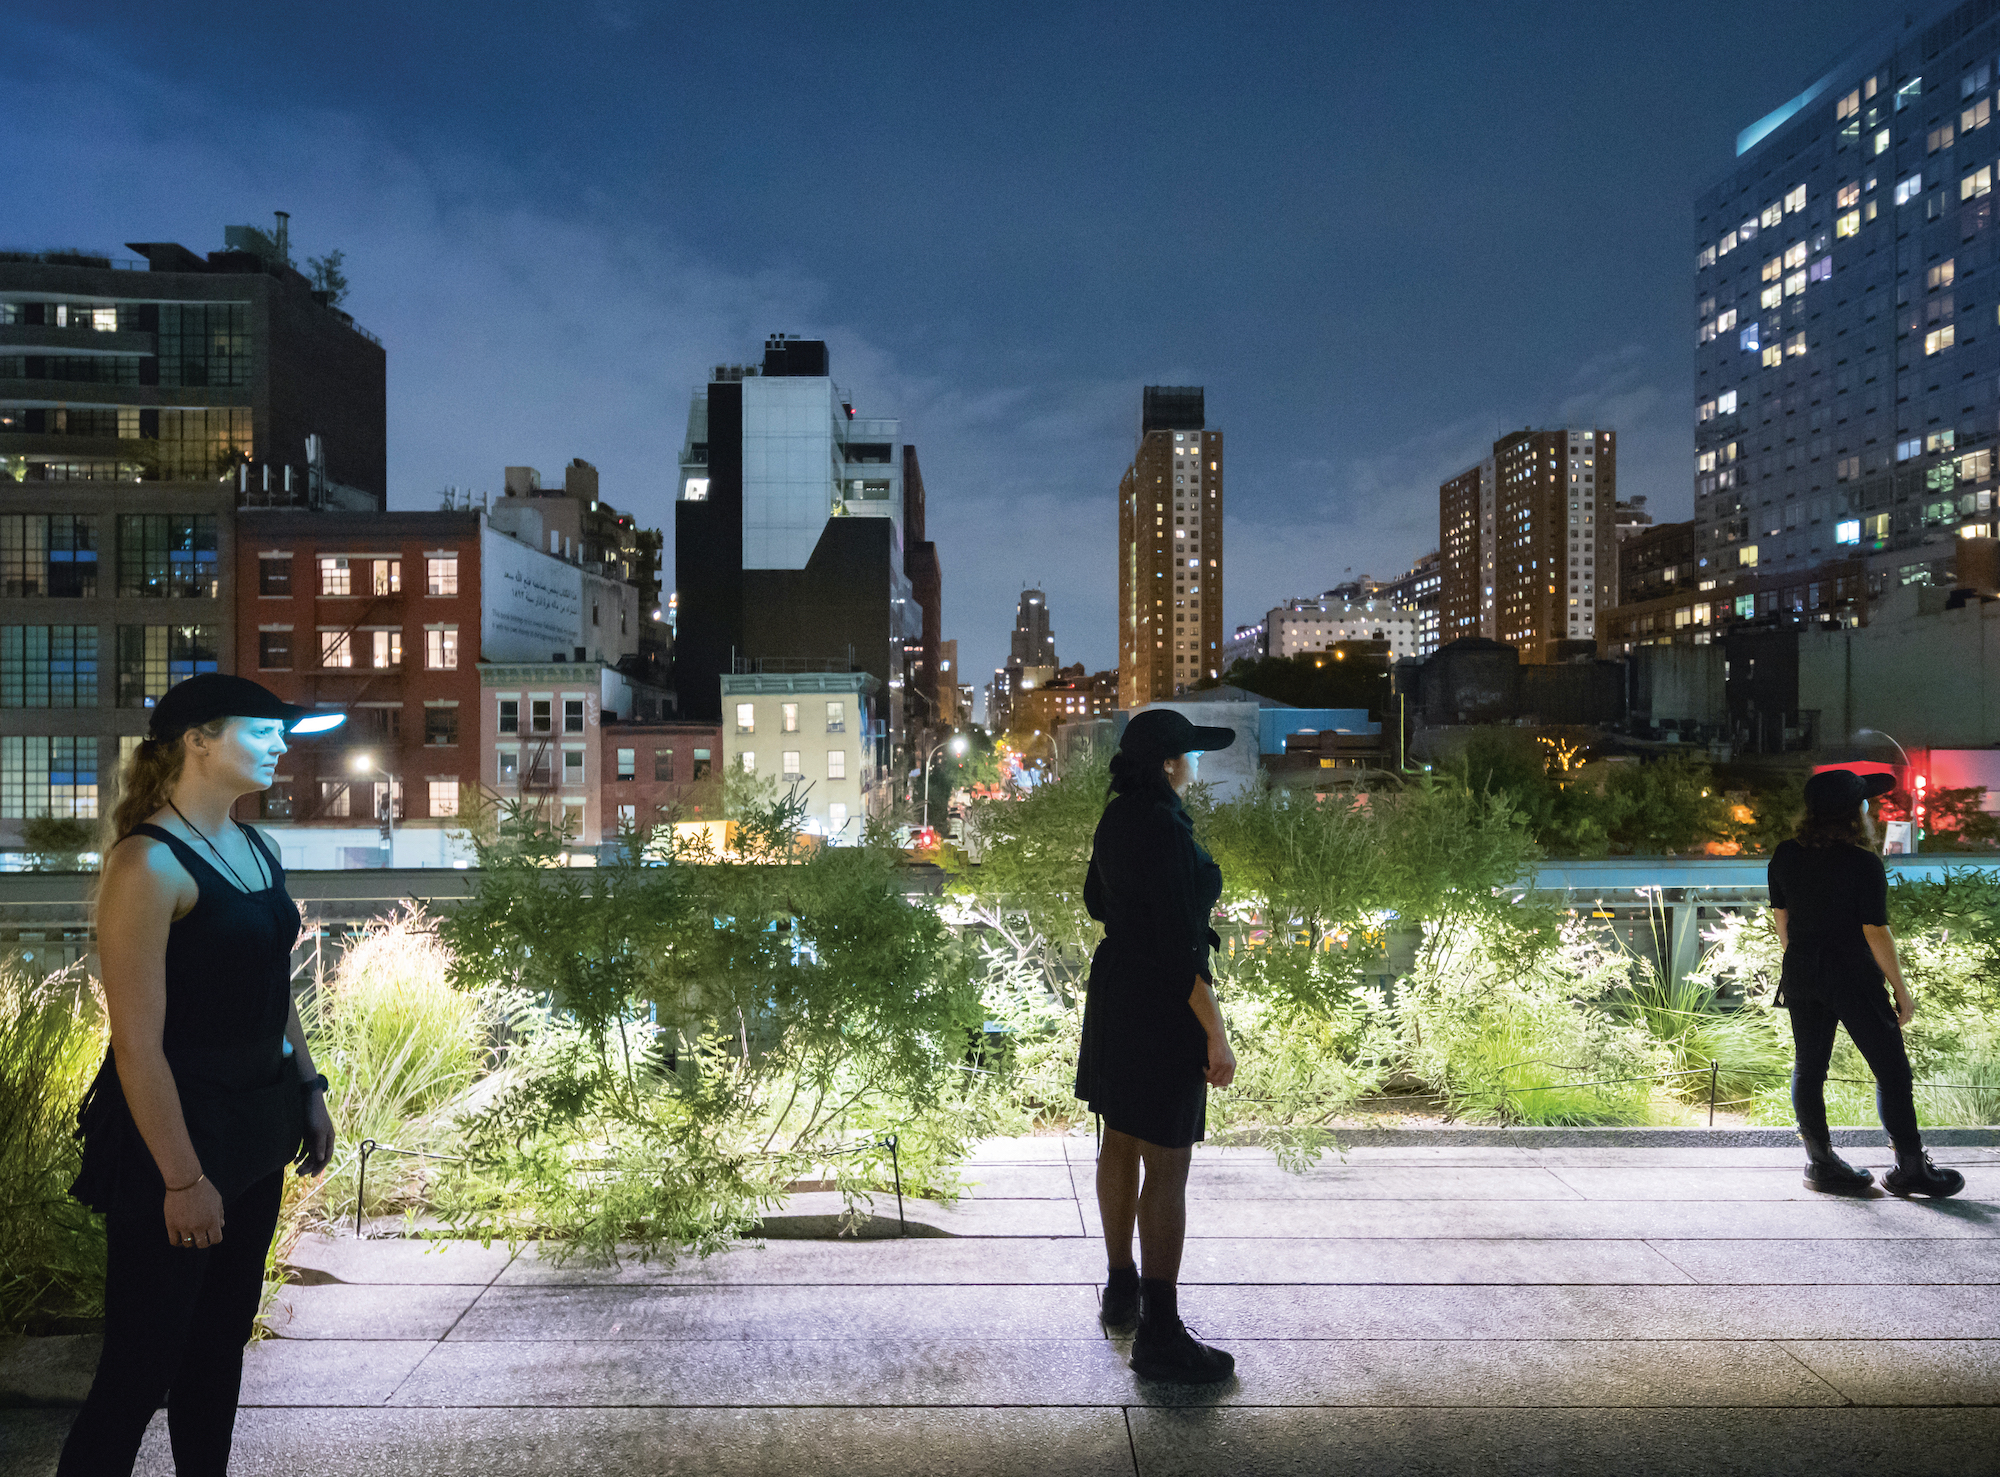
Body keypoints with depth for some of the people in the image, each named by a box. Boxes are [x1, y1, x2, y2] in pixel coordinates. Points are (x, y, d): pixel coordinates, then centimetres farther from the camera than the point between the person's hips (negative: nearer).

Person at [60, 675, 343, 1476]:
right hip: (175, 1130, -8)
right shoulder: (150, 863, -19)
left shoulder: (254, 850, 8)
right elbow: (137, 1042, -21)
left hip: (255, 1126, 8)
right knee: (142, 1366, 2)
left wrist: (309, 1090, 16)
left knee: (222, 1337, 19)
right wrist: (181, 1179, -20)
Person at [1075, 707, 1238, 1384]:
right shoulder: (1166, 832, -24)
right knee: (1166, 1165, -1)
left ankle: (1122, 1290, 35)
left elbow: (1096, 899, 18)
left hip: (1115, 990, 10)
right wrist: (1217, 1036, -19)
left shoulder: (1118, 818, 4)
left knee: (1121, 1144, 19)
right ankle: (1159, 1335, 8)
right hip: (1160, 1006, -10)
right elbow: (1180, 947, -25)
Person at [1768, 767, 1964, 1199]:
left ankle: (1820, 1162, 17)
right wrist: (1900, 988, -5)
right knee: (1892, 1069, 7)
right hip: (1852, 976, -6)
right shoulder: (1863, 865, -15)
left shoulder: (1785, 855, 1)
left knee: (1808, 1067, 11)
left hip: (1801, 973, 6)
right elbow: (1875, 932, -15)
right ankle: (1909, 1168, 14)